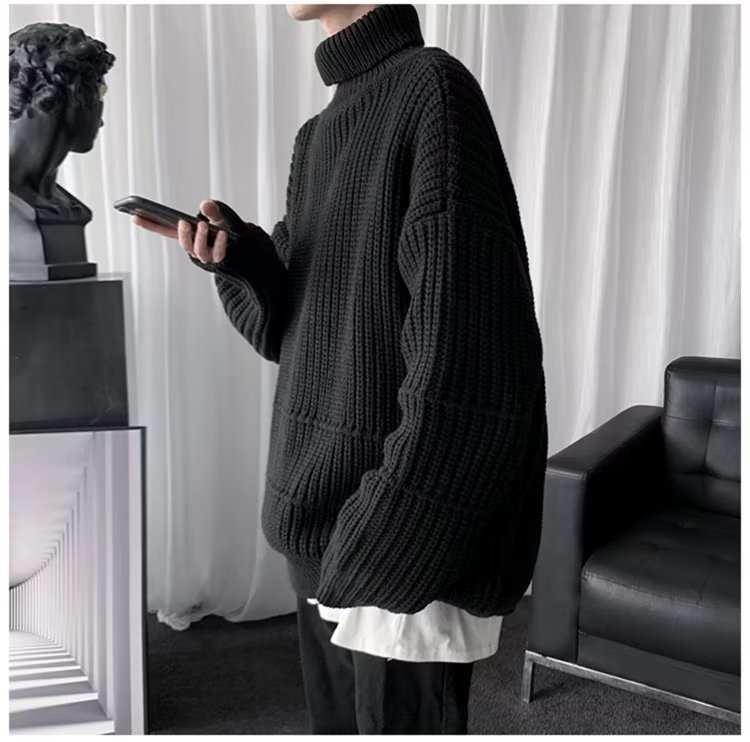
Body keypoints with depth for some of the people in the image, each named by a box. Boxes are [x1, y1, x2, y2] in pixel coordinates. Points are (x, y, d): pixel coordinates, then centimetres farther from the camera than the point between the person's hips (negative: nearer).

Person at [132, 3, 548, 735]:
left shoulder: (431, 89, -14)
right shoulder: (318, 133, 13)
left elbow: (462, 367, -21)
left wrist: (390, 543, -21)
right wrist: (234, 253, -6)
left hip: (406, 538, -8)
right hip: (325, 525, 8)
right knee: (337, 722, 20)